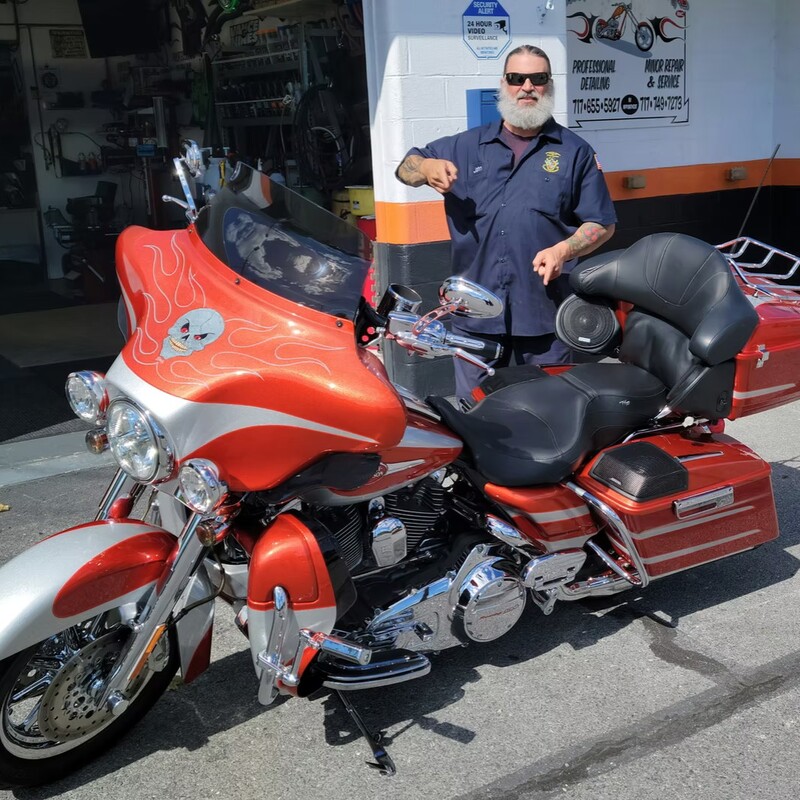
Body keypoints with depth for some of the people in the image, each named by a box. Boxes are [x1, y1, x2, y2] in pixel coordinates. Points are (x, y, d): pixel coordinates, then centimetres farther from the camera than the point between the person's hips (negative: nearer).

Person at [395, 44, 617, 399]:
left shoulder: (574, 152, 9)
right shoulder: (466, 146, 14)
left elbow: (602, 223, 7)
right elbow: (405, 167, 18)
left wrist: (563, 250, -13)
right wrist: (427, 167, -6)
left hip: (545, 316, -1)